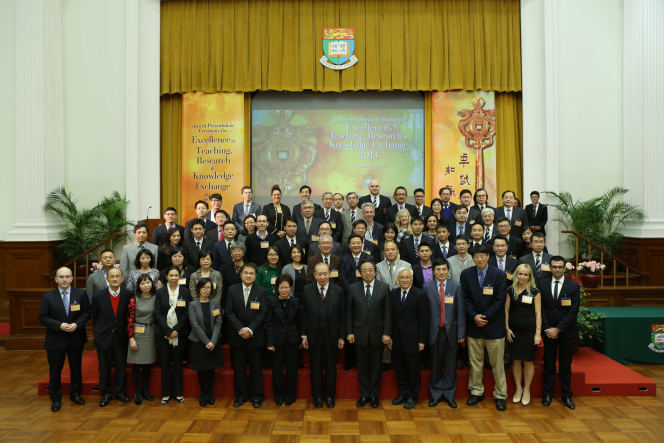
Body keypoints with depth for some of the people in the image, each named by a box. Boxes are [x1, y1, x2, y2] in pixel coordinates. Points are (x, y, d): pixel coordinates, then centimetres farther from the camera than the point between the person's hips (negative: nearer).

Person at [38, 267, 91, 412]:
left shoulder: (81, 294, -3)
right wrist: (59, 325, -20)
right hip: (55, 339, -1)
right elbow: (43, 318, -7)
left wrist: (77, 324, -18)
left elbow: (87, 312, -2)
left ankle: (75, 393, 31)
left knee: (76, 367, 13)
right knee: (55, 370, 7)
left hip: (76, 338, 1)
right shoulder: (48, 296, -5)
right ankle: (56, 399, 21)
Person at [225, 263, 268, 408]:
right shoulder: (232, 290, 3)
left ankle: (257, 396, 20)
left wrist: (250, 329, -16)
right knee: (238, 367, 8)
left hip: (255, 336, -1)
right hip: (237, 336, 1)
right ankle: (240, 395, 22)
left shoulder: (261, 291, -1)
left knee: (256, 367, 7)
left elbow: (263, 313, -6)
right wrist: (240, 329, -13)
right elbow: (229, 312, -2)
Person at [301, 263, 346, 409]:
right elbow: (303, 314, 0)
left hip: (332, 336, 0)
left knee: (331, 367, 11)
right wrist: (303, 335, -3)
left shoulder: (338, 291, -3)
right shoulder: (307, 290, -2)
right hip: (313, 335, 0)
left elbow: (342, 315, -1)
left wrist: (342, 336, -3)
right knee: (315, 367, 10)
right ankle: (317, 396, 26)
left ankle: (330, 396, 27)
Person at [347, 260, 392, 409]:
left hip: (377, 334, -1)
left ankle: (374, 396, 24)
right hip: (360, 334, 1)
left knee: (376, 367, 10)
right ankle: (364, 395, 24)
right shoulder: (353, 288, 1)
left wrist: (387, 333, -8)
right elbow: (349, 313, 3)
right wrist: (349, 332, -2)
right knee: (362, 367, 10)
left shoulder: (384, 287, -2)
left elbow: (388, 313, -3)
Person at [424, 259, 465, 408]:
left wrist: (461, 333, -5)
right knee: (435, 365, 7)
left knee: (450, 365, 8)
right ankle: (436, 395, 21)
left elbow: (460, 311, 0)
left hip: (451, 331, 0)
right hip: (435, 332, 0)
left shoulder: (456, 287, 3)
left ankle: (449, 395, 21)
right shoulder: (427, 287, 2)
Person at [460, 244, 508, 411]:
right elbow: (465, 299, 1)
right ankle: (476, 392, 23)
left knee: (497, 363, 4)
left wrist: (485, 317, -12)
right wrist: (474, 316, -12)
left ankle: (500, 395, 17)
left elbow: (500, 301, -7)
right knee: (475, 361, 10)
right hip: (473, 324, 2)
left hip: (494, 325, -2)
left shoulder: (499, 275, -3)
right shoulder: (466, 274, 3)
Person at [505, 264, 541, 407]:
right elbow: (506, 310, 8)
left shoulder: (535, 292, -1)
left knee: (528, 361, 5)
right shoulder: (510, 290, 3)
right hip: (514, 330, 2)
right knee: (516, 360, 7)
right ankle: (518, 388, 23)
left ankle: (526, 390, 21)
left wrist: (538, 333, -7)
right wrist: (507, 328, 1)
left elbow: (538, 313, -2)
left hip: (529, 330, -1)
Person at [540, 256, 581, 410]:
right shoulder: (542, 284, 1)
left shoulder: (574, 286, -3)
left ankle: (566, 395, 19)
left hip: (567, 332, -1)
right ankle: (548, 393, 18)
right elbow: (541, 309, 0)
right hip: (548, 331, 1)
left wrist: (558, 329, -13)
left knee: (565, 365, 8)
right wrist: (548, 329, -9)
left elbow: (573, 311, -8)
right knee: (549, 363, 7)